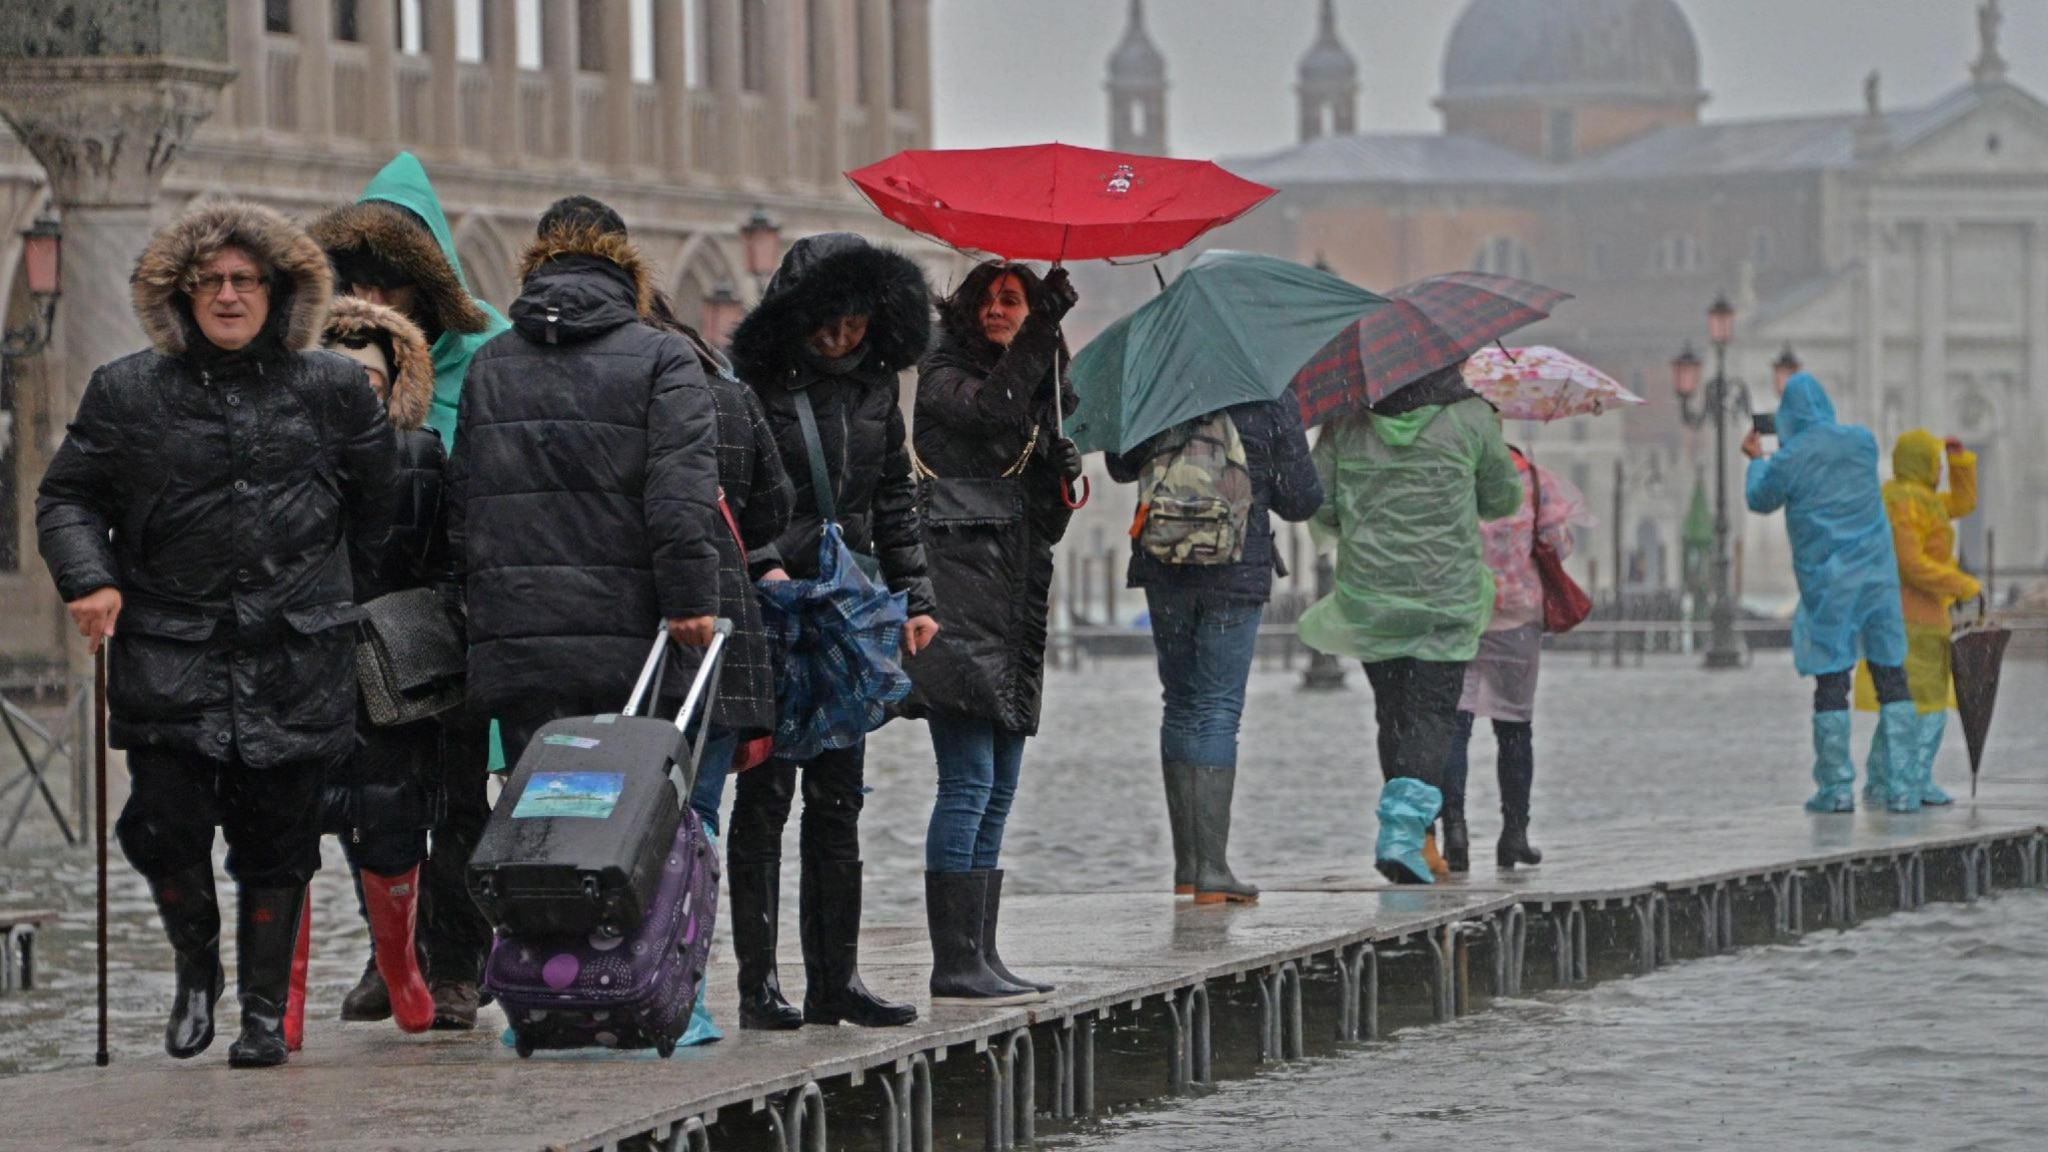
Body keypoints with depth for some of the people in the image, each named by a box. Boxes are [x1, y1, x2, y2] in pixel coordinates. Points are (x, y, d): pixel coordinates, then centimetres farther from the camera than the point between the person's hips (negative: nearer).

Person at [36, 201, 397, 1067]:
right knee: (165, 823, -9)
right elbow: (67, 497, 10)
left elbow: (379, 508, 15)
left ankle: (266, 1009, 15)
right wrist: (89, 579, -5)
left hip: (297, 658, 0)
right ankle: (196, 965, 19)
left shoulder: (333, 390, 7)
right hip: (166, 650, 0)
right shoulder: (128, 394, 5)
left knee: (275, 839, 2)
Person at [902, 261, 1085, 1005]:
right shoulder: (943, 373, 1)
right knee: (969, 781, -13)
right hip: (959, 587, -8)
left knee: (997, 790, 8)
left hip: (1015, 601, 8)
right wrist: (1042, 335, -26)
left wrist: (1062, 475, 1)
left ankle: (981, 957, 11)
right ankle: (954, 965, -14)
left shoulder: (1041, 392, 21)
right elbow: (988, 408, -22)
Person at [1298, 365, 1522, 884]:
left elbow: (1318, 509, 2)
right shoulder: (1470, 418, -4)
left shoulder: (1346, 422, 0)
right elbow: (1503, 499, 7)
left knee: (1393, 711, 15)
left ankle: (1410, 830, 19)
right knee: (1432, 713, -3)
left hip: (1366, 592, 3)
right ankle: (1404, 831, -20)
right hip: (1446, 596, -3)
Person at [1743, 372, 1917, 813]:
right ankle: (1901, 786, 1)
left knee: (1831, 681, 3)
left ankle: (1837, 788, 2)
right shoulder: (1862, 441, 1)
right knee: (1891, 675, 5)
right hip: (1876, 570, 3)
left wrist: (1756, 459, 28)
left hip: (1827, 581, -3)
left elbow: (1760, 500, 8)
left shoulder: (1790, 459, -10)